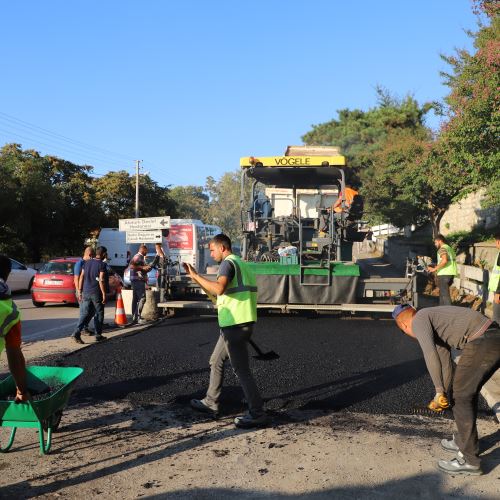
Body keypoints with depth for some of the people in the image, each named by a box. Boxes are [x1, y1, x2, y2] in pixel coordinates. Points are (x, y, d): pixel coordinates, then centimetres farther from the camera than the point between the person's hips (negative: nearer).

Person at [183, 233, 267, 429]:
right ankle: (211, 403, 30)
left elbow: (219, 289, -30)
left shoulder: (228, 263, -11)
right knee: (216, 362, 20)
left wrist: (196, 276, -20)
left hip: (235, 324, -10)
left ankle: (257, 414, 1)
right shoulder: (241, 263, 20)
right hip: (241, 323, 10)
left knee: (241, 370, -5)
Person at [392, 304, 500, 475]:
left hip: (482, 343, -10)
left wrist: (439, 392, -10)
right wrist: (443, 395, 35)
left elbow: (430, 355, -17)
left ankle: (469, 460, 9)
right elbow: (446, 364, 33)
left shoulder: (419, 320, 0)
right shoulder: (435, 323, 28)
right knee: (468, 392, 23)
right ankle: (464, 440, 39)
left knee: (462, 396, 1)